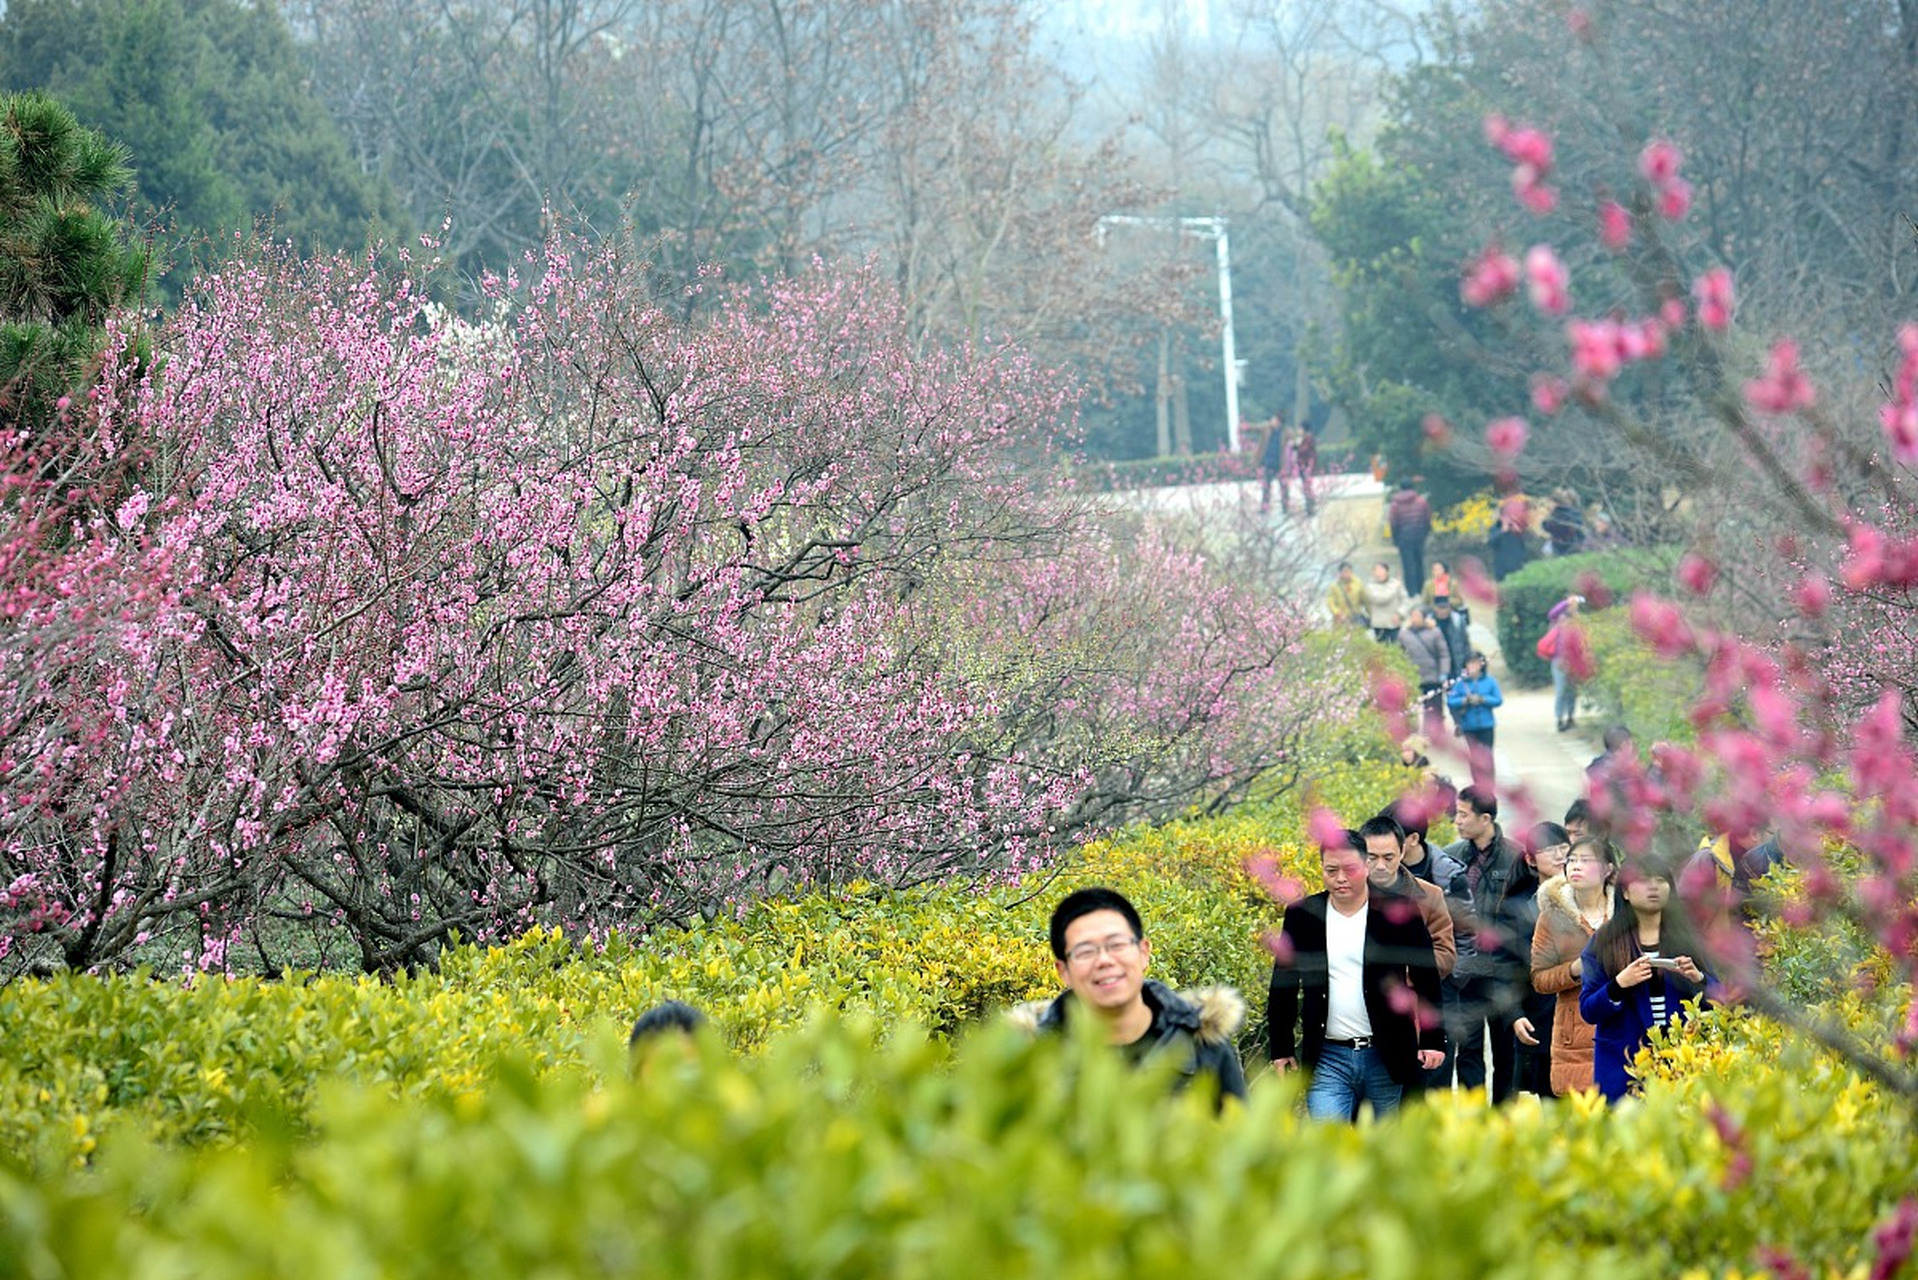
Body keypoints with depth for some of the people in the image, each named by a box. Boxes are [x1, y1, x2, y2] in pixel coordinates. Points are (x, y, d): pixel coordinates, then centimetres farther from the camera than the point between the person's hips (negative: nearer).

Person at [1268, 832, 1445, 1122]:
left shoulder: (1397, 912, -1)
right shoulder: (1302, 916, 4)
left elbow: (1427, 980, 2)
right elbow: (1283, 986, 11)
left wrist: (1432, 1041, -3)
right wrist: (1281, 1050, 9)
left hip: (1386, 1059, 0)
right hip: (1327, 1058, 0)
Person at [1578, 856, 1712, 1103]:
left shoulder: (1688, 937, 8)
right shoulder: (1604, 942, 5)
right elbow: (1587, 1011, -1)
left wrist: (1698, 979, -13)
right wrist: (1619, 985, -17)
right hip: (1623, 1062, -1)